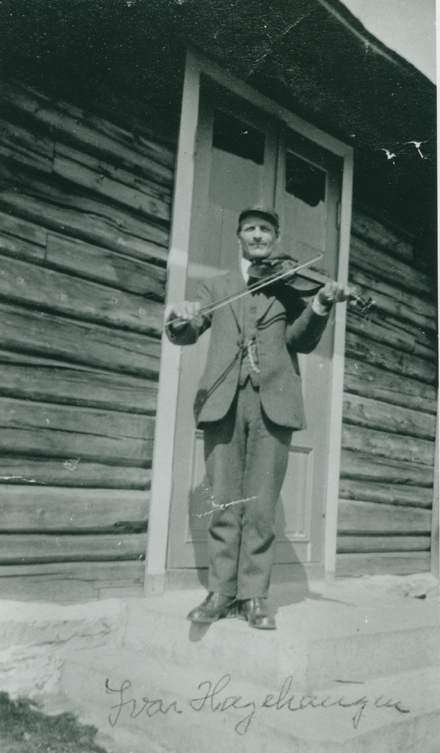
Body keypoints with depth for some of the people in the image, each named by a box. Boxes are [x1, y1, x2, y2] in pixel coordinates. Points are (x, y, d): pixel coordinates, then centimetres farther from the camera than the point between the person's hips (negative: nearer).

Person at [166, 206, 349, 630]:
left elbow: (300, 340, 3)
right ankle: (221, 591, 10)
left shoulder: (289, 289, 18)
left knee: (261, 506, -2)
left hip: (272, 403, -1)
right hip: (223, 401, 1)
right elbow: (186, 335, 10)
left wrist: (320, 307, -16)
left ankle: (253, 595, 7)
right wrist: (180, 320, -14)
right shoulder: (216, 287, 21)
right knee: (224, 503, 0)